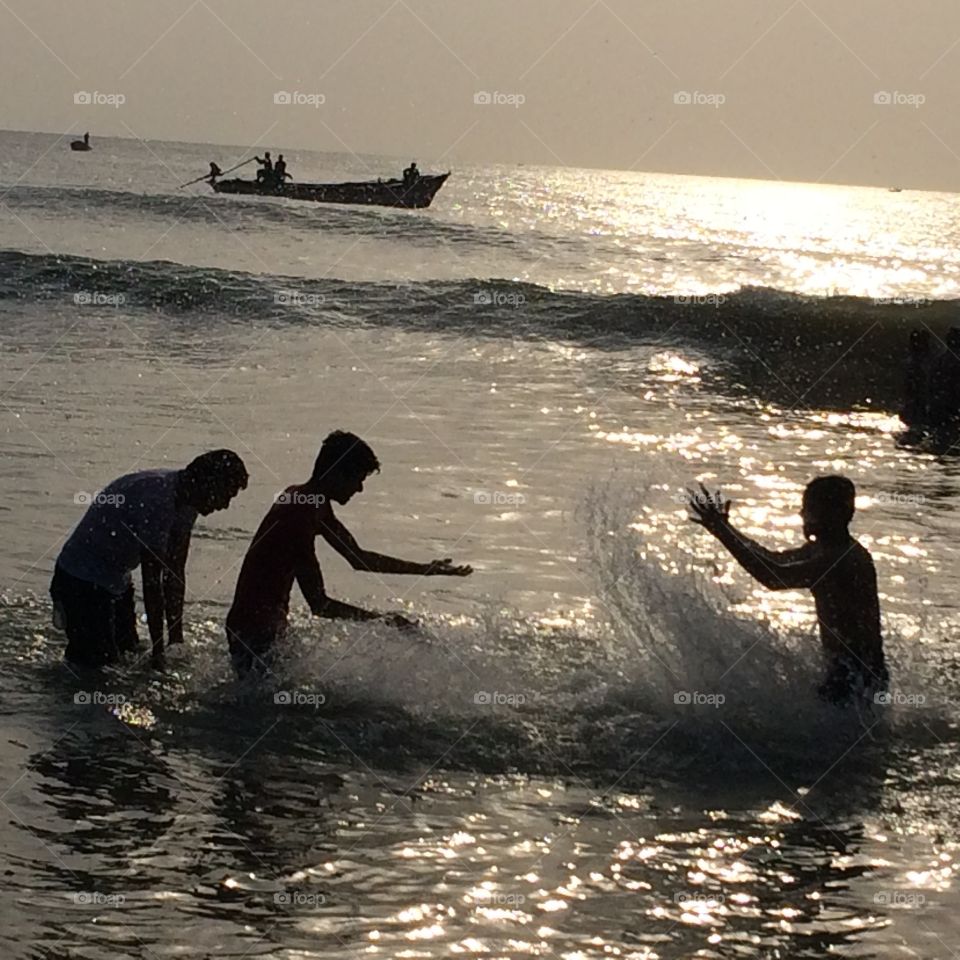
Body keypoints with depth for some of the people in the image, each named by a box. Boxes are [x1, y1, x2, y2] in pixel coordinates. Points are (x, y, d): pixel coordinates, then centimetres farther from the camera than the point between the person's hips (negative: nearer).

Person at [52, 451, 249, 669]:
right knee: (101, 659, -10)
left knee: (128, 653, 14)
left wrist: (176, 642, -1)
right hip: (82, 578, -9)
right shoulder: (157, 501, -33)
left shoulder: (185, 503, -3)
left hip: (116, 580, 9)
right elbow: (152, 580, -30)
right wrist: (158, 652, -26)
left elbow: (175, 574, 1)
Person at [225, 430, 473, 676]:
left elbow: (358, 558, 17)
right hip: (255, 634, -10)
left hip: (271, 629, 10)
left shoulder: (316, 508, 6)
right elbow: (319, 605, -26)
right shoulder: (297, 516, -25)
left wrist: (425, 570, 14)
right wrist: (383, 619, -22)